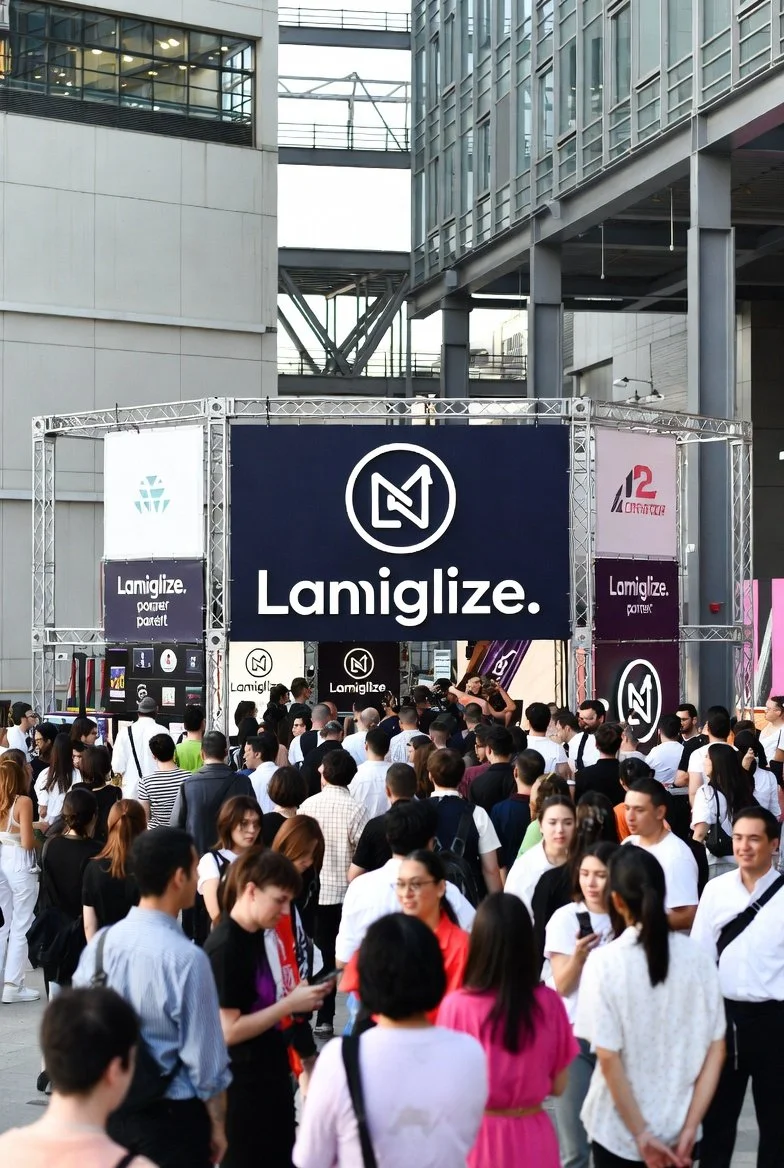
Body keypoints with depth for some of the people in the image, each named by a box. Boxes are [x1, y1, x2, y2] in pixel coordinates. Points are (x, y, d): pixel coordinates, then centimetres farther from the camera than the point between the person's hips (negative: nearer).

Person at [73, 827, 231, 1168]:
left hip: (110, 1109, 6)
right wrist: (217, 1125, -2)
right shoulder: (186, 958, -22)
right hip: (172, 1115, -5)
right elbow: (206, 1060, -17)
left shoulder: (101, 943, -5)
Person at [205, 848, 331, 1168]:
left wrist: (298, 998, 0)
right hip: (241, 1085, -9)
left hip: (270, 1075, 9)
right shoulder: (224, 947, -21)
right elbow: (228, 1030, -23)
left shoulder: (260, 935, 6)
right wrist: (289, 1004, -20)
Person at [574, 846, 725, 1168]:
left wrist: (640, 1134, -11)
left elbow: (608, 1058, -17)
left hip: (619, 1130, -3)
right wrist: (690, 1128, -3)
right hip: (678, 1127, 3)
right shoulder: (697, 957, -4)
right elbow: (716, 1051, -4)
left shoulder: (605, 961, -15)